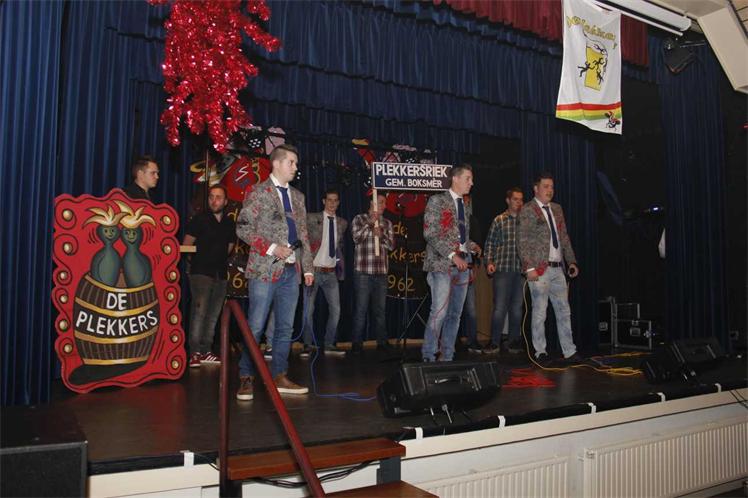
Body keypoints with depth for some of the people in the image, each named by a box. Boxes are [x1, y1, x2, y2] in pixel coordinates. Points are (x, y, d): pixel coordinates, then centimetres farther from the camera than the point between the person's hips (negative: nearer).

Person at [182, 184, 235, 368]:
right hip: (201, 272, -5)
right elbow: (186, 245, 0)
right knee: (199, 311, -13)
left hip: (220, 275, 5)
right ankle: (194, 352, -12)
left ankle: (206, 351, 13)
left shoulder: (229, 224, 13)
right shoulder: (199, 219, 0)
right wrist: (197, 261, 3)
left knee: (213, 314, 6)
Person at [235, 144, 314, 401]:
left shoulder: (297, 196, 17)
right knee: (255, 326, -3)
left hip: (291, 270, 6)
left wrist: (308, 268, 13)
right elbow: (243, 227, -6)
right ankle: (246, 379, 6)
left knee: (285, 327, 8)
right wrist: (271, 248, -15)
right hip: (265, 269, -6)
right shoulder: (258, 191, 0)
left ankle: (280, 377, 16)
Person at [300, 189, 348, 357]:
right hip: (314, 270, -4)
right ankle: (308, 345, 12)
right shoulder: (311, 218, -3)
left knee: (335, 309, 4)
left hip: (331, 273, 4)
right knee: (308, 310, 0)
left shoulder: (342, 223, 10)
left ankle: (329, 344, 16)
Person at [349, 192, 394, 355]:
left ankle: (382, 342, 16)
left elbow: (391, 245, 7)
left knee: (380, 309, 9)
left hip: (381, 272, 4)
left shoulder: (387, 223, 15)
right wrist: (370, 222, -15)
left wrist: (381, 235, -11)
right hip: (363, 271, -4)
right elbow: (357, 238, -10)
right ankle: (357, 344, 3)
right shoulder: (359, 219, 5)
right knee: (361, 309, -3)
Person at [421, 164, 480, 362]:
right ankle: (428, 356, -2)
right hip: (442, 264, -7)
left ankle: (447, 356, 14)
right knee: (439, 312, -12)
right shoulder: (437, 201, -3)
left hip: (462, 264, 7)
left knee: (455, 314, 7)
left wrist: (472, 246, 3)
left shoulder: (466, 207, 19)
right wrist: (452, 255, -19)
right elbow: (429, 233, -12)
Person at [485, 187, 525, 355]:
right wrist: (489, 262, -6)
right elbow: (490, 243, 6)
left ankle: (513, 342, 18)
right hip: (503, 268, -2)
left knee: (517, 308, 8)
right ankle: (495, 342, 6)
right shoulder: (499, 220, 4)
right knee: (499, 307, -3)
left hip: (521, 270, 3)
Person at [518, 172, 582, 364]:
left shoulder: (557, 209, 17)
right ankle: (540, 352, 10)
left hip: (558, 269, 7)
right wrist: (529, 268, -16)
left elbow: (564, 238, 20)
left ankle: (569, 351, 15)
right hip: (539, 269, -6)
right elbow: (523, 242, -9)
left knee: (564, 311, 9)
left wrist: (572, 262, 12)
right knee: (539, 313, 0)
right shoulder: (527, 210, -4)